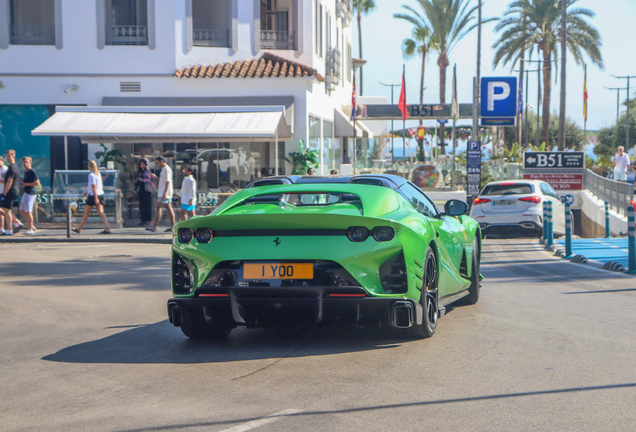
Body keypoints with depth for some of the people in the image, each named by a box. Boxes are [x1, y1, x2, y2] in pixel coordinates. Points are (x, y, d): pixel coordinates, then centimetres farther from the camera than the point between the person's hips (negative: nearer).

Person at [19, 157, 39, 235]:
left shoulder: (32, 171, -14)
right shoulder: (25, 171, 15)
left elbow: (37, 183, -20)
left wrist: (25, 184, -16)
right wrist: (22, 181, 12)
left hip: (30, 193, -10)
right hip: (26, 193, 10)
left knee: (28, 211, -9)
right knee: (22, 210, 14)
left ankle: (30, 229, -3)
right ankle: (31, 226, 24)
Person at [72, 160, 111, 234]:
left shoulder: (91, 175, -12)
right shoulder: (98, 174, 13)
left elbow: (94, 187, -18)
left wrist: (96, 198, -21)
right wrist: (88, 192, 34)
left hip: (93, 195, -7)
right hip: (101, 194, 7)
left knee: (86, 213, 5)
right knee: (101, 212, 0)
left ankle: (79, 229, 17)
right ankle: (107, 229, -14)